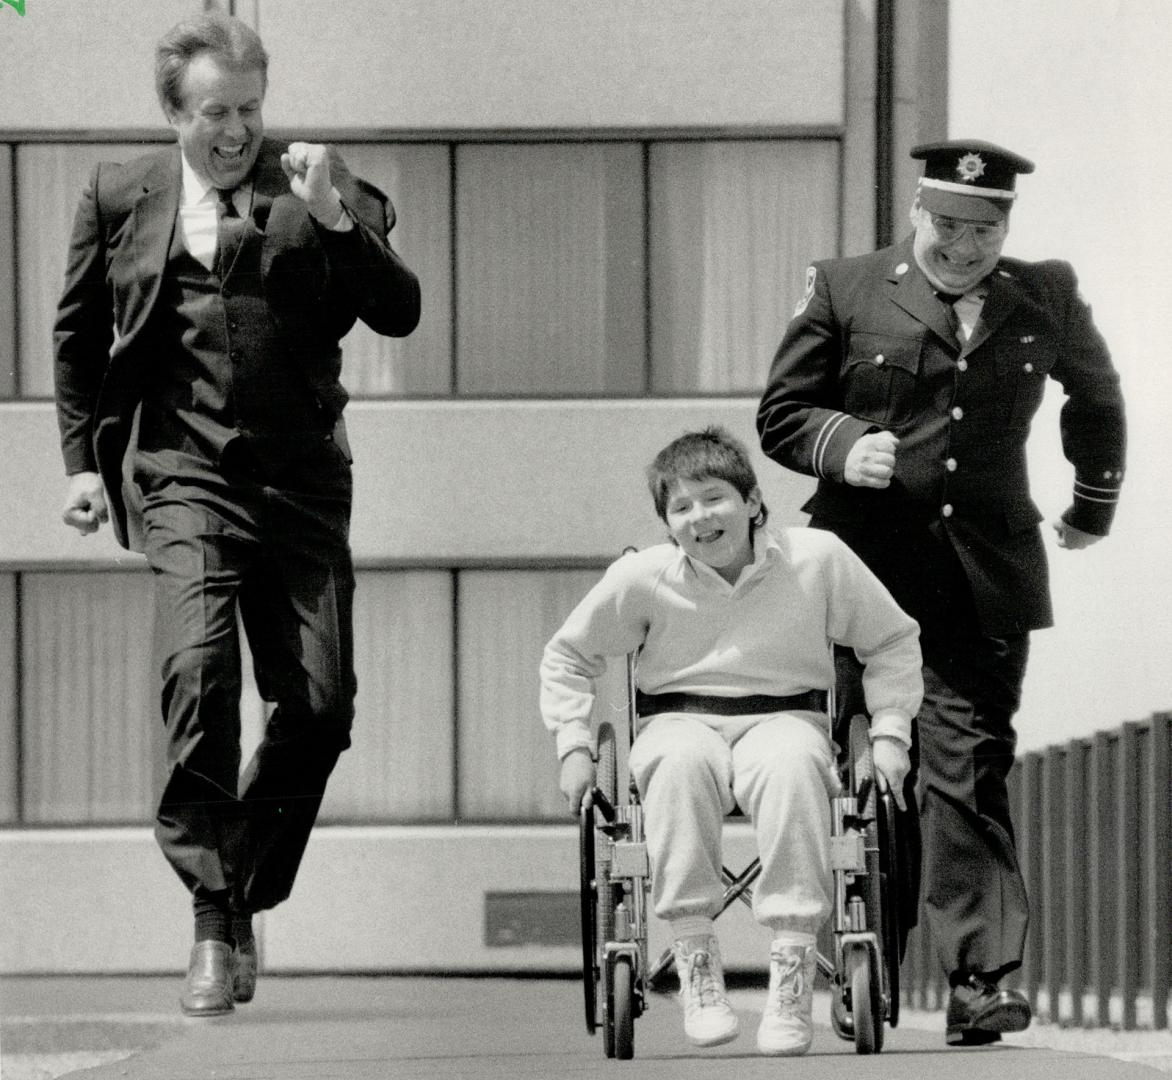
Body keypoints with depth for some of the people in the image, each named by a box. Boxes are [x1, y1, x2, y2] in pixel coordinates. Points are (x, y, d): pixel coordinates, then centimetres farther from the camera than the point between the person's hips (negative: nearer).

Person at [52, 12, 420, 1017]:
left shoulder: (320, 191, 8)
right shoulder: (121, 197, 10)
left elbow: (400, 312, -1)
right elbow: (78, 335, 19)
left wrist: (335, 219, -14)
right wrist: (82, 460, 13)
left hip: (300, 479, 1)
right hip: (182, 471, -1)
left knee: (320, 702, -3)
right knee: (199, 673, -20)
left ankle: (245, 895, 18)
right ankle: (214, 922, -12)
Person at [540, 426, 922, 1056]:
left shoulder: (817, 559, -6)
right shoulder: (643, 577, -5)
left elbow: (893, 643, 9)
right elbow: (567, 657, 11)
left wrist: (889, 733, -1)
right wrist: (573, 745, 0)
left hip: (785, 715, 0)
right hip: (678, 718, 0)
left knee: (792, 763, -38)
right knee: (681, 761, -38)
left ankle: (793, 972, -36)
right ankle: (694, 966, -32)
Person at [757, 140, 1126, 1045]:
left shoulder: (1046, 300, 9)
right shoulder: (845, 292, 3)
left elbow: (1095, 393, 28)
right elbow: (781, 415, 5)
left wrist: (1096, 499, 32)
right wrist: (843, 445, -14)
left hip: (987, 575, 0)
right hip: (870, 564, 0)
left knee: (972, 769, -9)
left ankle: (981, 978, -13)